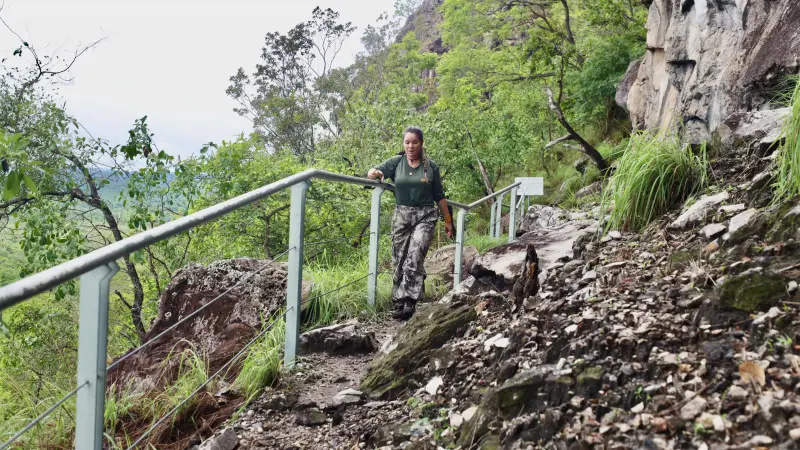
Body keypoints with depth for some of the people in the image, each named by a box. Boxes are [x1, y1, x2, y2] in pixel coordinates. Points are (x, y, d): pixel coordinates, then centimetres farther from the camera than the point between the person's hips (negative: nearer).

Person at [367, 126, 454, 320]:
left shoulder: (431, 166, 3)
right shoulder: (396, 162, 4)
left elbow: (439, 196, 11)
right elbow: (374, 172, -4)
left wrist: (448, 220, 14)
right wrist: (375, 173, -29)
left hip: (425, 216, -2)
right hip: (401, 215, 2)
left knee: (415, 256, -18)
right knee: (399, 260, 4)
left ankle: (409, 302, -19)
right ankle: (399, 303, 13)